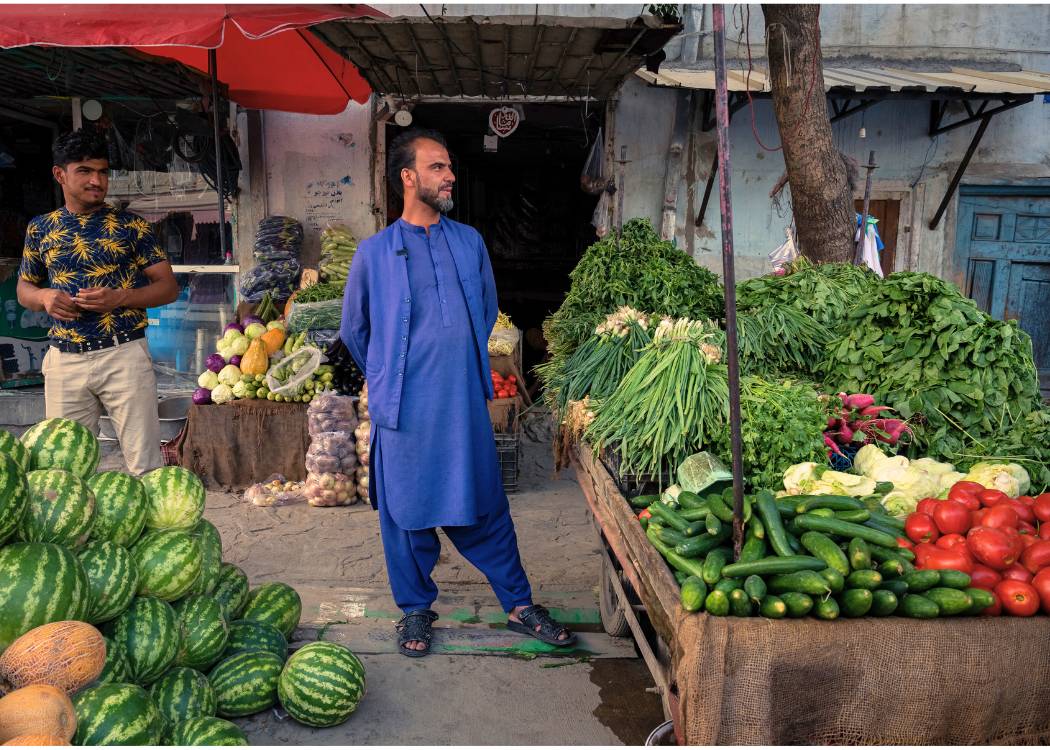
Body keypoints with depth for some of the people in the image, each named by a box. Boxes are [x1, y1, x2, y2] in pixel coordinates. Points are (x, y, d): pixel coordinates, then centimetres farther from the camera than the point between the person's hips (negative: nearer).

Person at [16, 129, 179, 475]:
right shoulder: (40, 229, 10)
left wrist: (119, 298, -15)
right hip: (64, 360, 3)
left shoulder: (131, 225, 1)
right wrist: (44, 297, -4)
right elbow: (24, 289, 20)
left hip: (124, 355, -3)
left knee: (144, 462, -2)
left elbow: (169, 287, 1)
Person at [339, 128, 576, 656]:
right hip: (405, 409, -2)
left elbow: (488, 310, 21)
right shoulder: (374, 252, 0)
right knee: (407, 512, 9)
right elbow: (354, 330, 11)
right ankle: (415, 609, 28)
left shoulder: (469, 242, 8)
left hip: (466, 401, 2)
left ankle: (518, 605, 24)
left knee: (486, 508, 9)